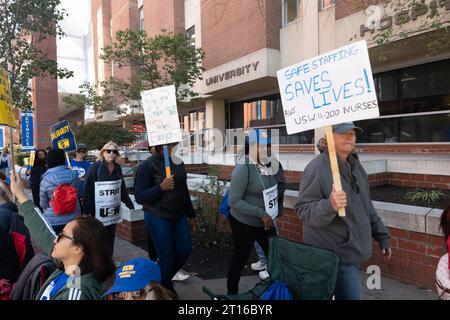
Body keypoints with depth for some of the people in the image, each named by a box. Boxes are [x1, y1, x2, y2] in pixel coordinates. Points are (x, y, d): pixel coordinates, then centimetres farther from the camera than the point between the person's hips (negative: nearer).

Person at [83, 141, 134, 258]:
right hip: (99, 209, -5)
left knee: (111, 236, 15)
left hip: (113, 209, 5)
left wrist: (129, 203, 13)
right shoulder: (95, 167, -10)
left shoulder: (117, 168, 5)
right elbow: (87, 190, -12)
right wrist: (87, 210, -15)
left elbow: (122, 188, 13)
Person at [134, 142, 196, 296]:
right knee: (167, 256, 2)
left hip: (179, 215, 6)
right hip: (158, 218, -6)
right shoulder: (147, 165, -12)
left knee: (185, 250, 10)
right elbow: (139, 197, -14)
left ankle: (164, 278, 36)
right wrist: (161, 187, -28)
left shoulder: (178, 162, 5)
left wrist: (191, 215, 15)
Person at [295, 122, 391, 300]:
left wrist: (381, 235, 19)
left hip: (353, 251, 8)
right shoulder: (317, 168, -20)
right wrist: (329, 206, -39)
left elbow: (366, 206, 18)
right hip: (334, 256, -8)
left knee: (347, 292, 22)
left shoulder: (355, 165, 8)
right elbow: (303, 210, -22)